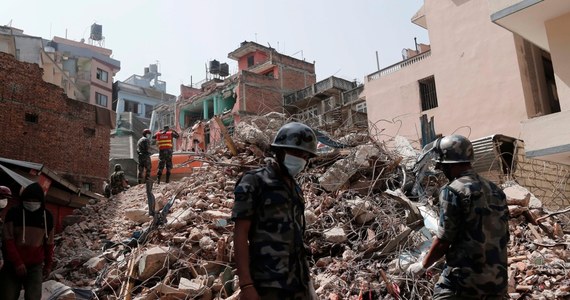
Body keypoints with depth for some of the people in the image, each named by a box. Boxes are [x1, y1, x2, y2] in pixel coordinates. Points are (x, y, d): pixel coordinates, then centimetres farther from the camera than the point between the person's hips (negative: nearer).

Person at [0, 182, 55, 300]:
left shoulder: (47, 216, 2)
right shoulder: (13, 213, -6)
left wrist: (48, 264, 12)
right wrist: (17, 262, -14)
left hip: (36, 265, 1)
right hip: (13, 264, -1)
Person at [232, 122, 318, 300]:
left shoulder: (296, 189, 17)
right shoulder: (254, 182, -4)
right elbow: (240, 234, -9)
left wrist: (306, 278, 16)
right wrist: (246, 285, -17)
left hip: (300, 283, 7)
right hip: (269, 285, -6)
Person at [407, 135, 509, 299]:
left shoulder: (452, 191, -12)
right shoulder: (495, 190, 9)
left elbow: (444, 240, -11)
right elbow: (502, 237, 15)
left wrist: (423, 265, 5)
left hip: (464, 281, -7)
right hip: (497, 283, 7)